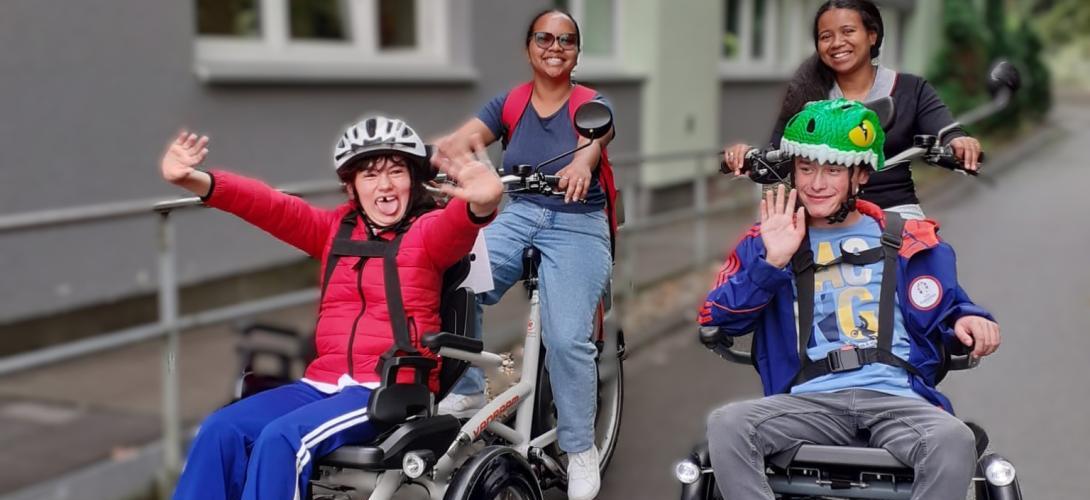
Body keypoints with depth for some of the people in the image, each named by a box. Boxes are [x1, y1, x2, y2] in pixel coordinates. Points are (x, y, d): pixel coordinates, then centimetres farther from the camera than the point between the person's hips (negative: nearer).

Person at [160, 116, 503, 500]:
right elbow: (271, 206, 1)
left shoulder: (429, 230, 1)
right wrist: (194, 180, -16)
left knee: (282, 438, -27)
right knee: (221, 430, -14)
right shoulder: (336, 228, 15)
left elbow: (459, 224, -22)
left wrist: (481, 204, -48)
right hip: (323, 382, 6)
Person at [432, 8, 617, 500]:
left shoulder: (591, 103, -3)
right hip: (517, 218, 3)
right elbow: (460, 140, -11)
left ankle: (581, 449, 0)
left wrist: (581, 165, -52)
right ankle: (466, 389, -2)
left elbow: (592, 138, -26)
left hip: (577, 228, -3)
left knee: (567, 338, -20)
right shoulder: (509, 103, 5)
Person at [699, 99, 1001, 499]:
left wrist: (966, 320, -6)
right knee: (725, 425, -29)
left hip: (895, 398, 0)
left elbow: (942, 314, 18)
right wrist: (771, 261, -8)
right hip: (808, 401, 0)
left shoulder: (906, 242, 17)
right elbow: (716, 320, 3)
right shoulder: (767, 242, 16)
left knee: (954, 441, -33)